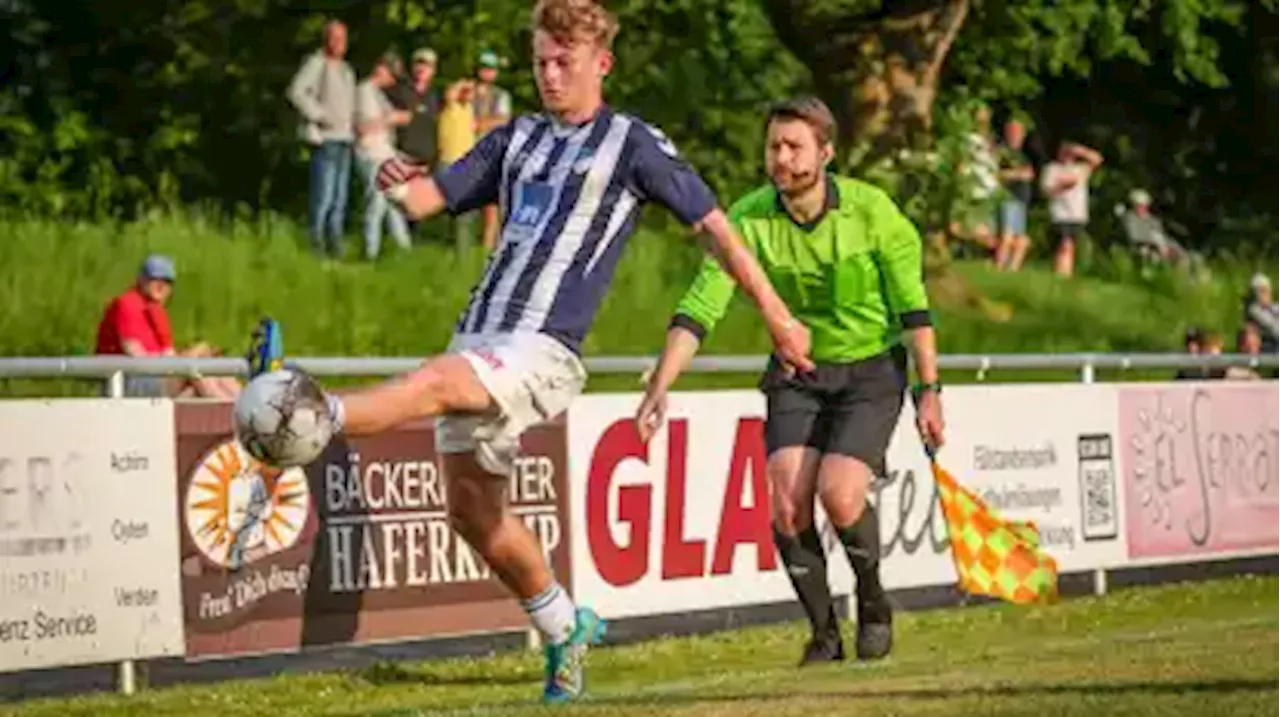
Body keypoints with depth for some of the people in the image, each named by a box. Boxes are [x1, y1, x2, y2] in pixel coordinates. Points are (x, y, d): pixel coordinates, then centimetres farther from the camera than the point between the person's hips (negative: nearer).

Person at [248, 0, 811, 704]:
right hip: (479, 339, 7)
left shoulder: (633, 144, 3)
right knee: (469, 507, 8)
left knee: (439, 382, -34)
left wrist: (775, 314, 4)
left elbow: (713, 224, 5)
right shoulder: (517, 139, 20)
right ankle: (563, 627, 25)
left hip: (543, 349, -7)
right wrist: (397, 183, -8)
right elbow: (427, 198, 17)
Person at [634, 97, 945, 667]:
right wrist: (659, 387, -30)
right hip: (795, 373, 2)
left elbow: (913, 307, -6)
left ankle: (873, 603, 8)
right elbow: (700, 307, -19)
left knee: (838, 494, -21)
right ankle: (824, 631, 4)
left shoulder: (871, 211, -15)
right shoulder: (748, 219, -13)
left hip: (871, 369, -2)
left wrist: (928, 390, -7)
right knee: (787, 500, -16)